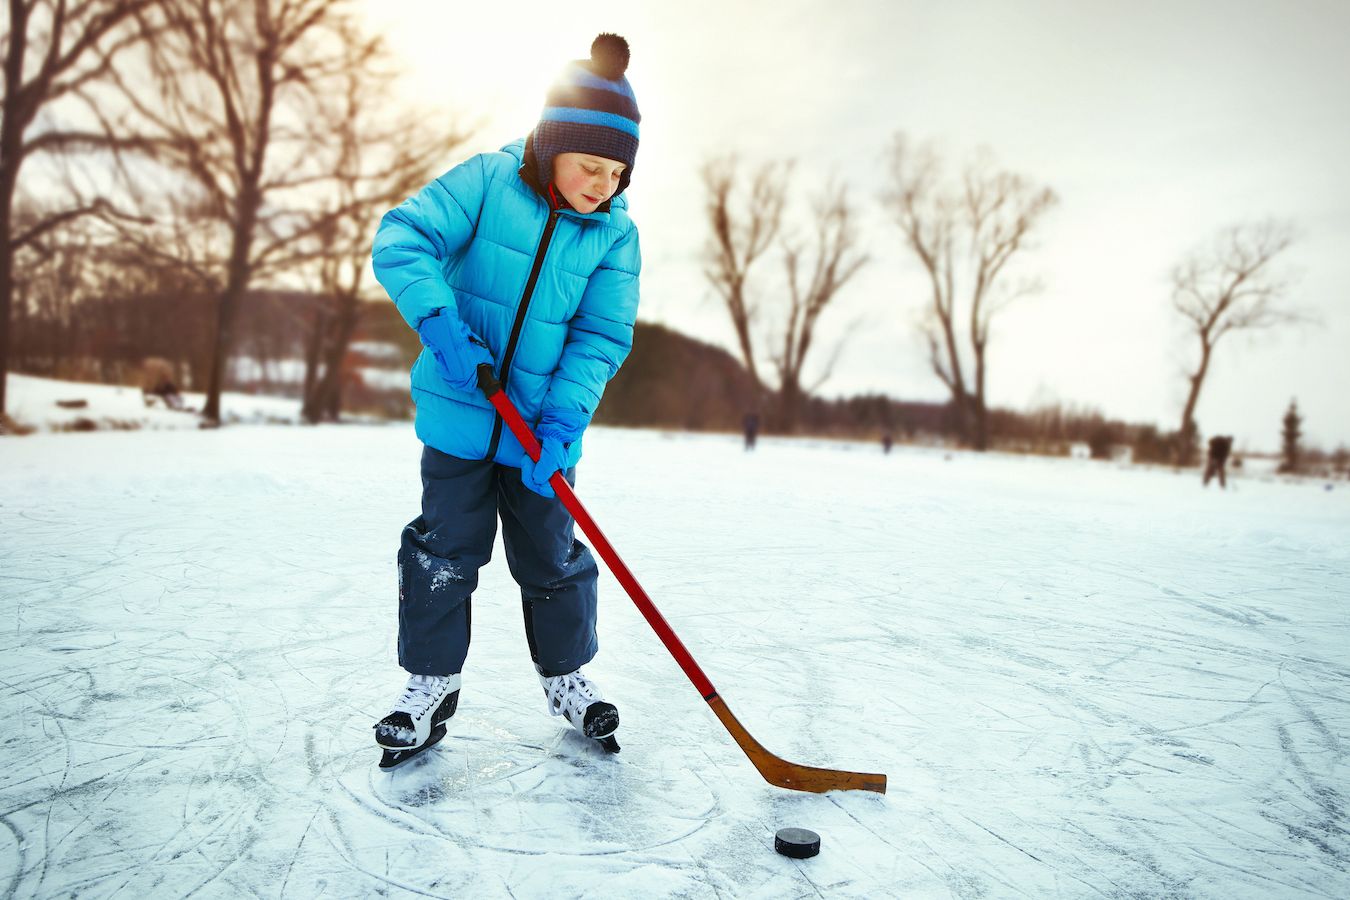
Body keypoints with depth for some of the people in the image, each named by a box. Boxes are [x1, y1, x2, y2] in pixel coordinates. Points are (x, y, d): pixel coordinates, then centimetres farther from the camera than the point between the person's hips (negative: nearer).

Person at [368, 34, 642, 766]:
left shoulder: (616, 234, -3)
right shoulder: (487, 182, -9)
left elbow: (600, 337, -7)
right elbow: (400, 239, -14)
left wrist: (560, 421, -20)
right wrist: (442, 326, -28)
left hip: (541, 428, 2)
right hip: (459, 413, -1)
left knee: (550, 555, 10)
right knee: (445, 550, 7)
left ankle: (565, 675, 31)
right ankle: (432, 680, 26)